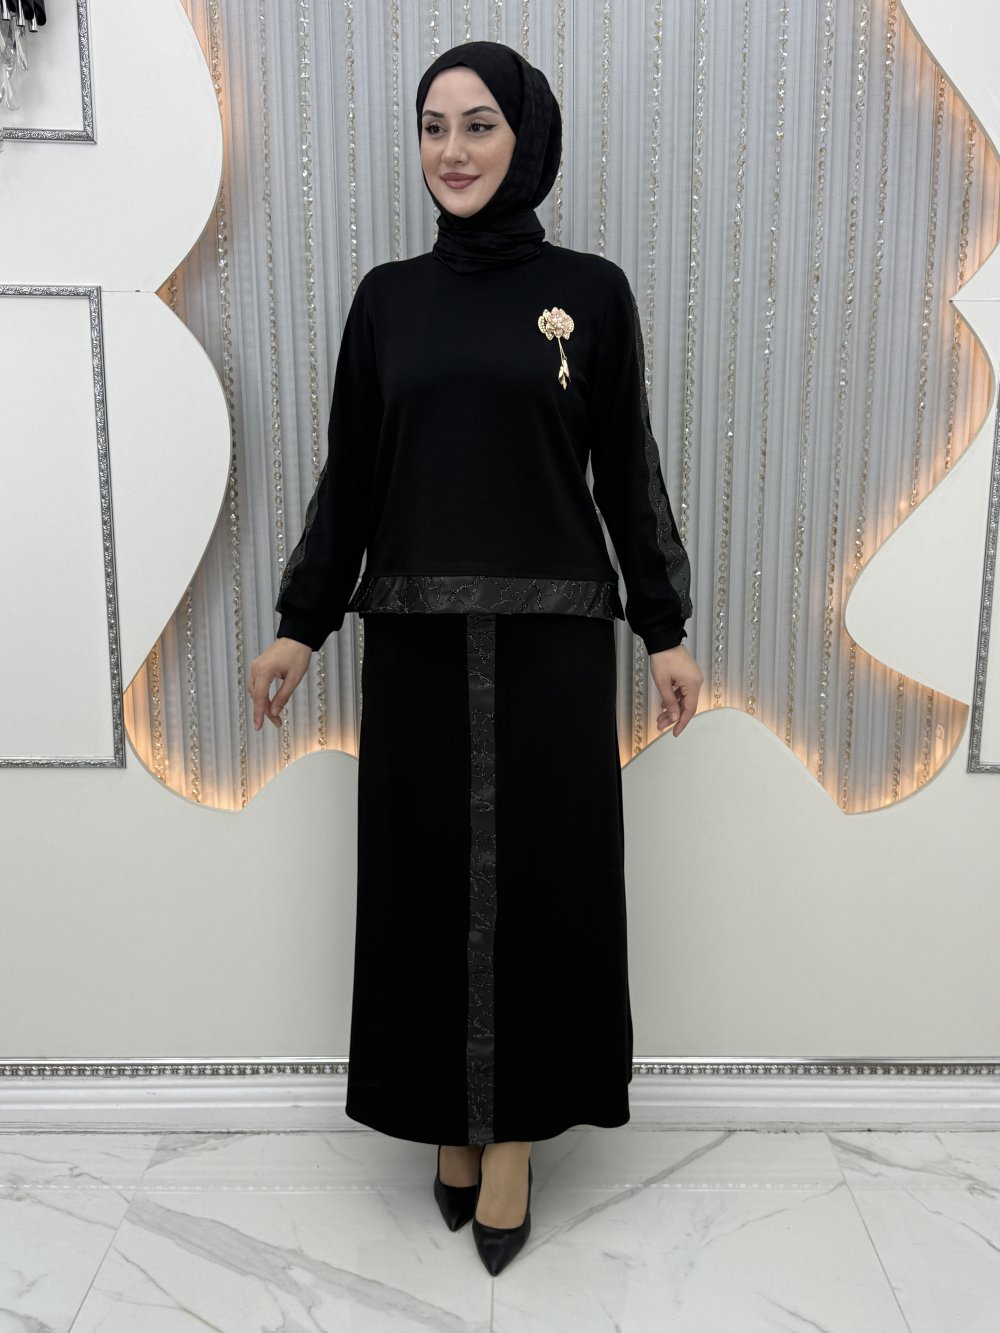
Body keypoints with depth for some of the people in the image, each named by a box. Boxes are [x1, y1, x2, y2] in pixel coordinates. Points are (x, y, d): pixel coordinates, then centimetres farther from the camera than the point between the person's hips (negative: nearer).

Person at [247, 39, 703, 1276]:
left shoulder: (590, 290, 4)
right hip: (417, 640, 2)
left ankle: (515, 1133, 24)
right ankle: (451, 1118, 30)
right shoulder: (387, 296, 9)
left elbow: (628, 472, 4)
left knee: (540, 874, 5)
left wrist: (664, 629, 2)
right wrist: (299, 623, 6)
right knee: (427, 879, 8)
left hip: (550, 637, -1)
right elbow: (348, 475, 9)